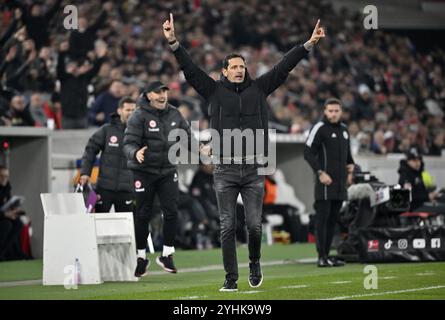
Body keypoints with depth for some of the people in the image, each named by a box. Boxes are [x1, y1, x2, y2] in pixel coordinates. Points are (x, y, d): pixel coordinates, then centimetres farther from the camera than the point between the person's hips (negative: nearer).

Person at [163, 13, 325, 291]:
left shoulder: (258, 89, 10)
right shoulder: (215, 90, 7)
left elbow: (284, 67, 8)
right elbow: (191, 69, -1)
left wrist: (308, 45, 3)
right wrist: (174, 43, -12)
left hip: (254, 169, 1)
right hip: (225, 170, -1)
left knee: (254, 225, -2)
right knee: (227, 227, 0)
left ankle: (255, 263, 25)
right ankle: (231, 278, 5)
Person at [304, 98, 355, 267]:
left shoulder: (343, 129, 16)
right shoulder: (319, 128, -7)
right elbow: (308, 153, -12)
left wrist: (350, 166, 11)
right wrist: (320, 173, -18)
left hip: (340, 183, 7)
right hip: (325, 181, -7)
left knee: (333, 220, 8)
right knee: (322, 218, -7)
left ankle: (327, 255, 12)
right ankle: (322, 257, -8)